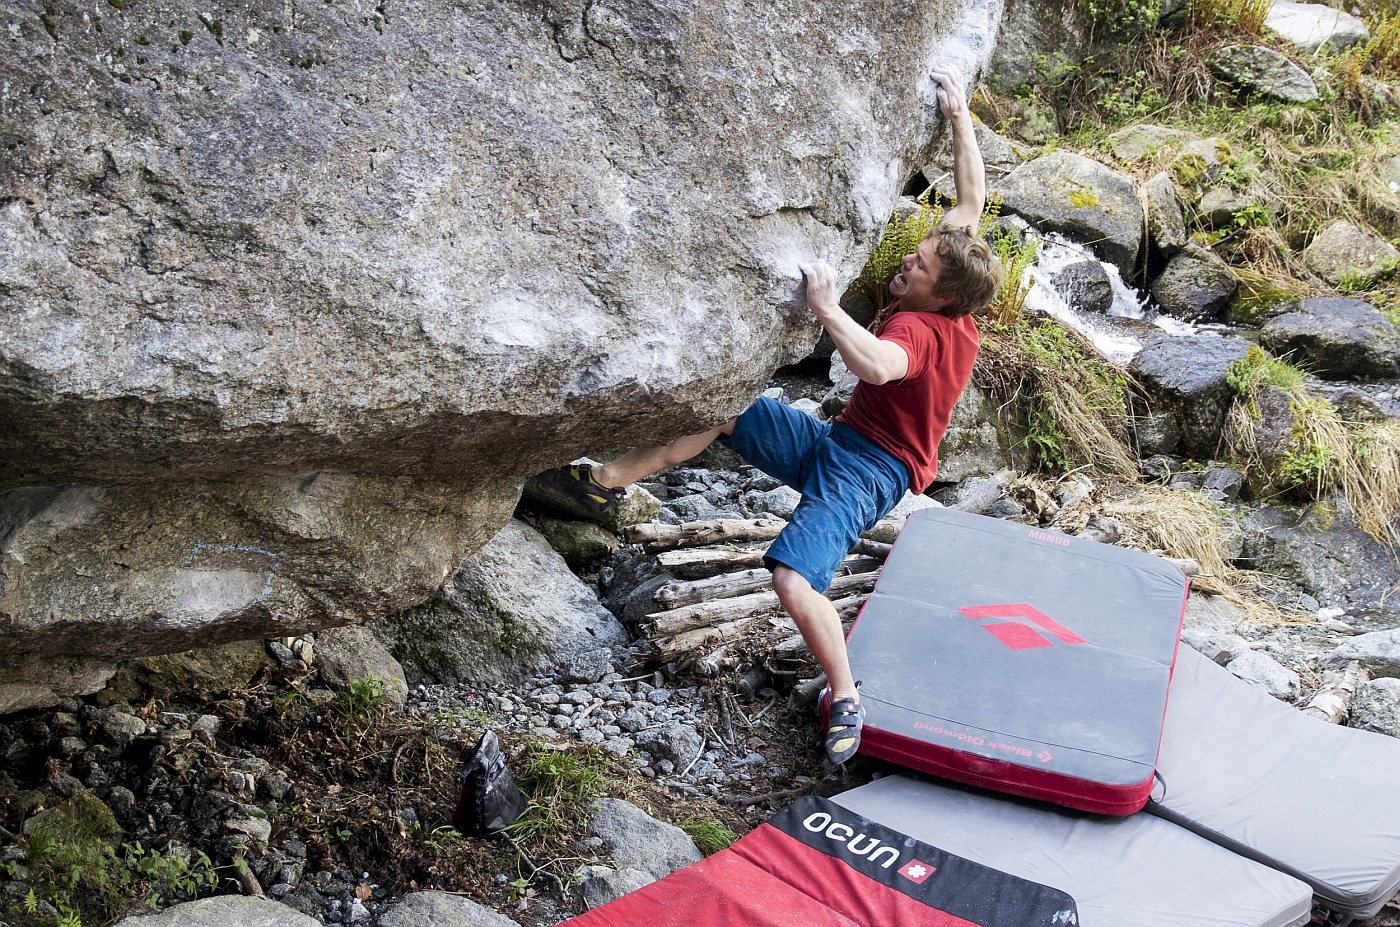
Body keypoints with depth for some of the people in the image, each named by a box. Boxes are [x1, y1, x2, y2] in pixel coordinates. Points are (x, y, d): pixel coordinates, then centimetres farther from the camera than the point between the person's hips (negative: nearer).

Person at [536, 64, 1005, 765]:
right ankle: (607, 482, 11)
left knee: (792, 577, -30)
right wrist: (958, 116, 8)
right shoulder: (951, 304, 1)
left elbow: (878, 366, -49)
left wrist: (827, 310, -44)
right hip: (834, 442, 10)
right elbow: (972, 200, 9)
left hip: (870, 470, -10)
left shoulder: (919, 326, -23)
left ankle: (845, 698, -15)